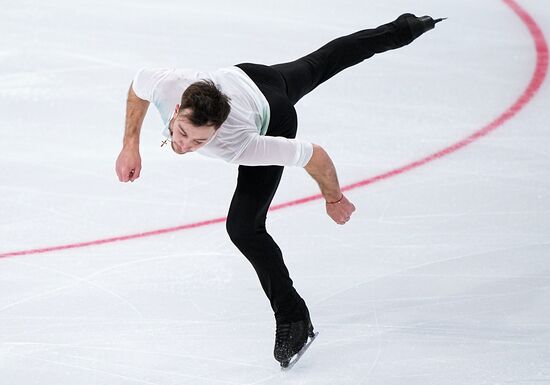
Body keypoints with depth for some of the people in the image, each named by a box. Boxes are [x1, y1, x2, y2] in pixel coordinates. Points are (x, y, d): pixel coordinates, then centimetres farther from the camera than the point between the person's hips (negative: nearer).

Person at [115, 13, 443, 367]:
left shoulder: (238, 145, -49)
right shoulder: (165, 85, -42)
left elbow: (315, 155, -36)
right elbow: (137, 85, -13)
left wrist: (334, 198, -16)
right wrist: (131, 146, -12)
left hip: (273, 120, -5)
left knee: (243, 226, -15)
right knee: (323, 61, 33)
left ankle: (293, 319, 6)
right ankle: (400, 29, 61)